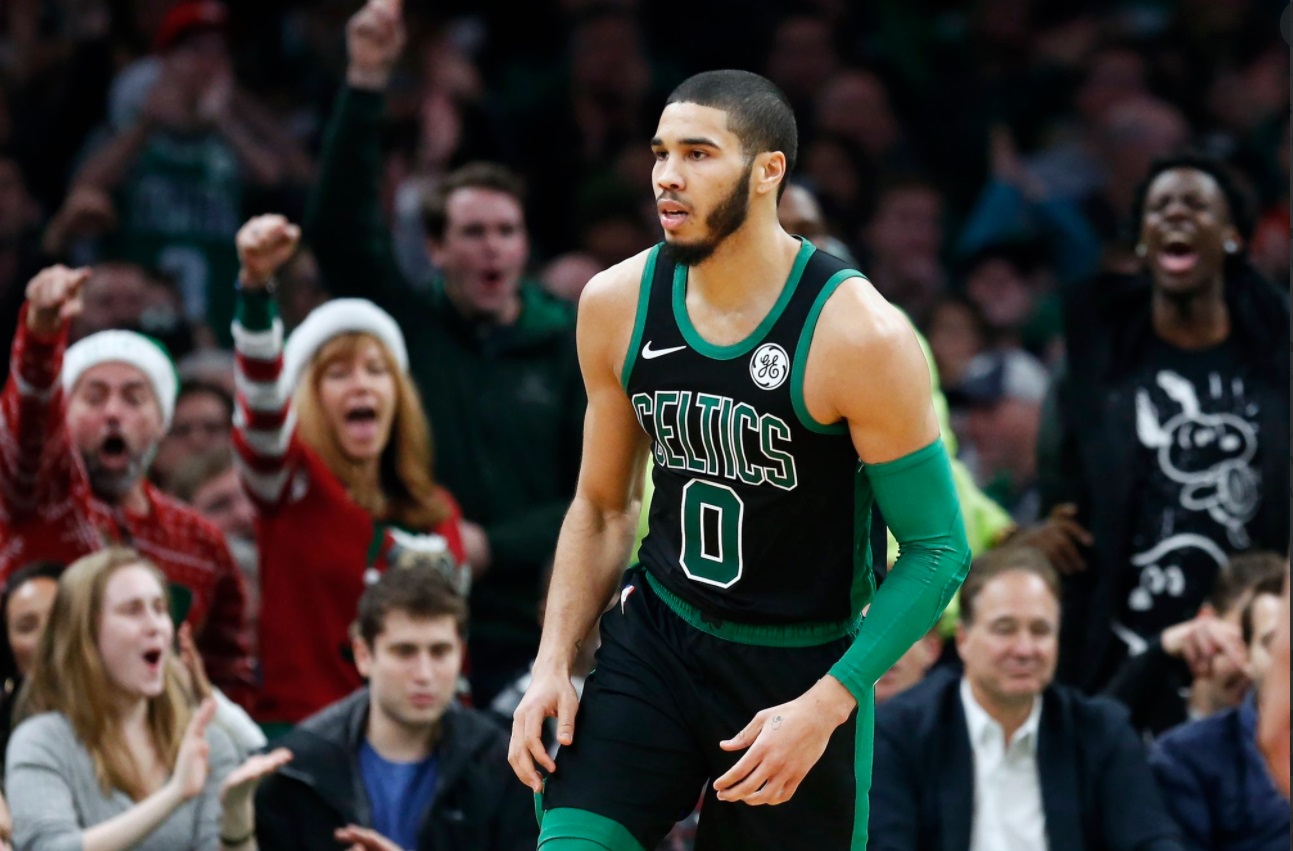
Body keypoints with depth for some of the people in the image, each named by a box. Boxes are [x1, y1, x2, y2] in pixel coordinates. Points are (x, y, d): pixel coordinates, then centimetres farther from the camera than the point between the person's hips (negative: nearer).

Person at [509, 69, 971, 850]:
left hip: (803, 669, -3)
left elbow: (938, 549, -13)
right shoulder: (618, 304, -3)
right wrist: (554, 663, 0)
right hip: (656, 638, 3)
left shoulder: (860, 336, -18)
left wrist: (825, 707, -21)